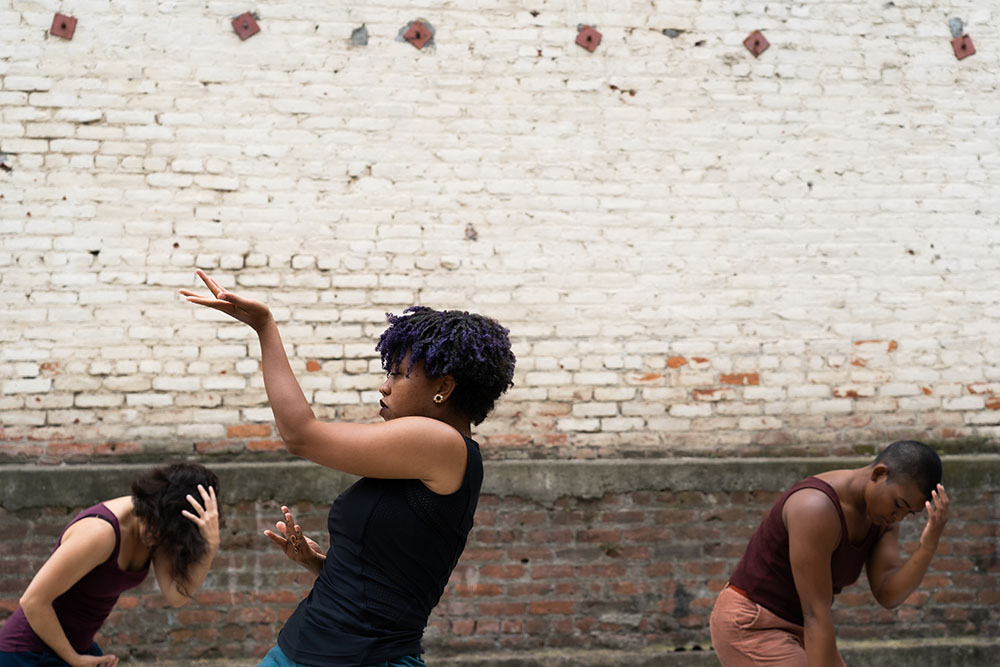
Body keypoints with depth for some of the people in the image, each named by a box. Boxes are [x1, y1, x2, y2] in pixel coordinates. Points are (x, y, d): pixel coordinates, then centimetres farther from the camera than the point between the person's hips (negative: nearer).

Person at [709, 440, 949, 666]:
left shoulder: (882, 509, 1)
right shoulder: (816, 510, -30)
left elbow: (888, 594, -10)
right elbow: (816, 613, -30)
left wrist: (930, 544, -26)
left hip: (789, 629, 10)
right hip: (751, 632, -10)